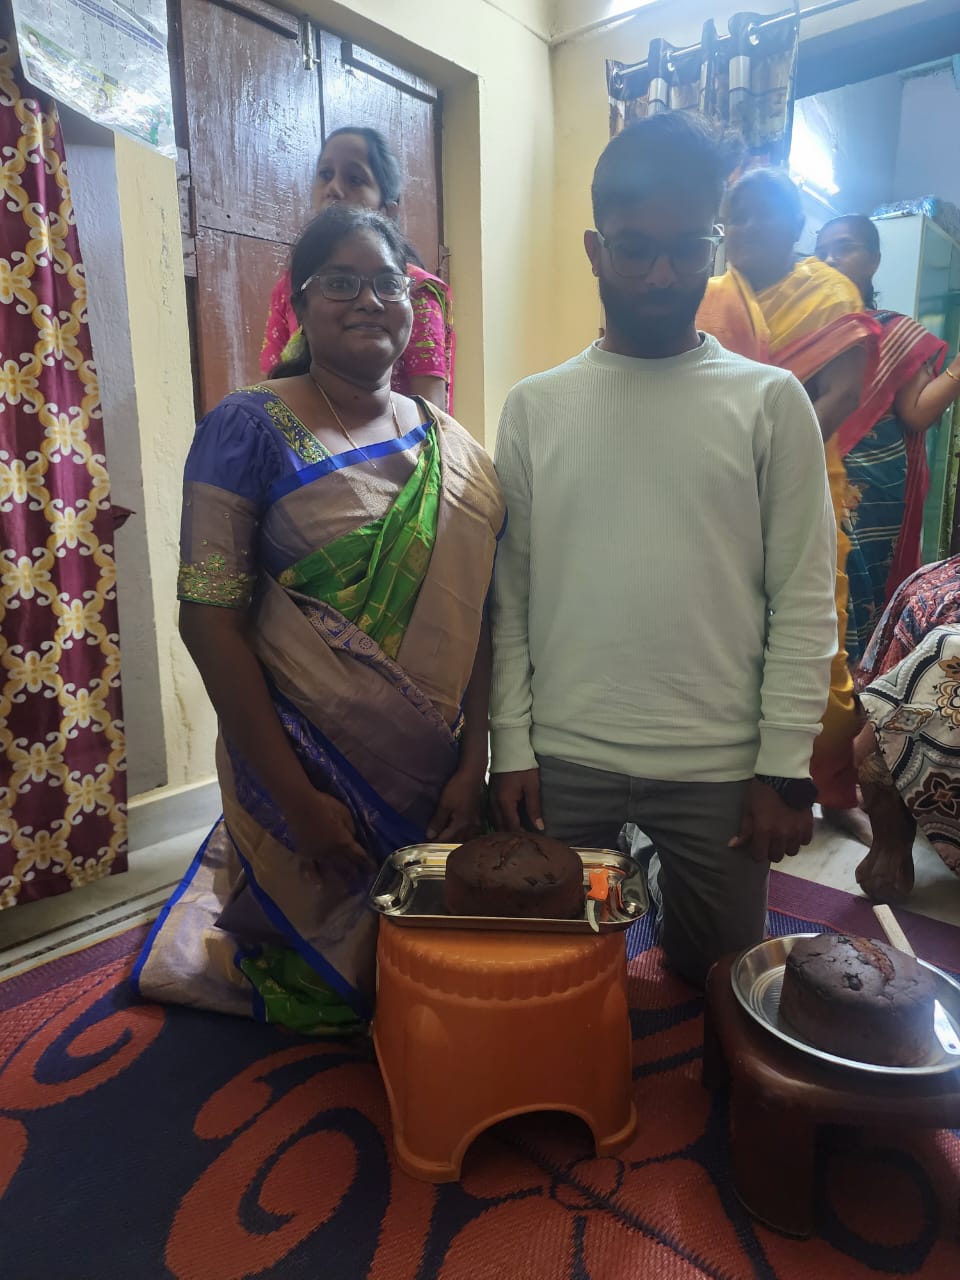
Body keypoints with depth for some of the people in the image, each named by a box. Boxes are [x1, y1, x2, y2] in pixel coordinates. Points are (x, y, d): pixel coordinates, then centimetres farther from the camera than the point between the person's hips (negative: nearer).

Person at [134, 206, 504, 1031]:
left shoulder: (453, 450, 4)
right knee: (327, 958, 15)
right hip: (306, 769, -4)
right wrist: (295, 799, -16)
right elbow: (209, 620, -15)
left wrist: (473, 765, -5)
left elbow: (477, 617, 3)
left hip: (434, 778, 5)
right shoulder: (249, 430, -10)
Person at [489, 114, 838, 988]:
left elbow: (804, 602, -2)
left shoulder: (771, 403, 0)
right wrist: (511, 748, -1)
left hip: (720, 767, 0)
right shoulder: (533, 408, 3)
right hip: (563, 760, 1)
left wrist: (785, 767, -5)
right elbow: (508, 596, 2)